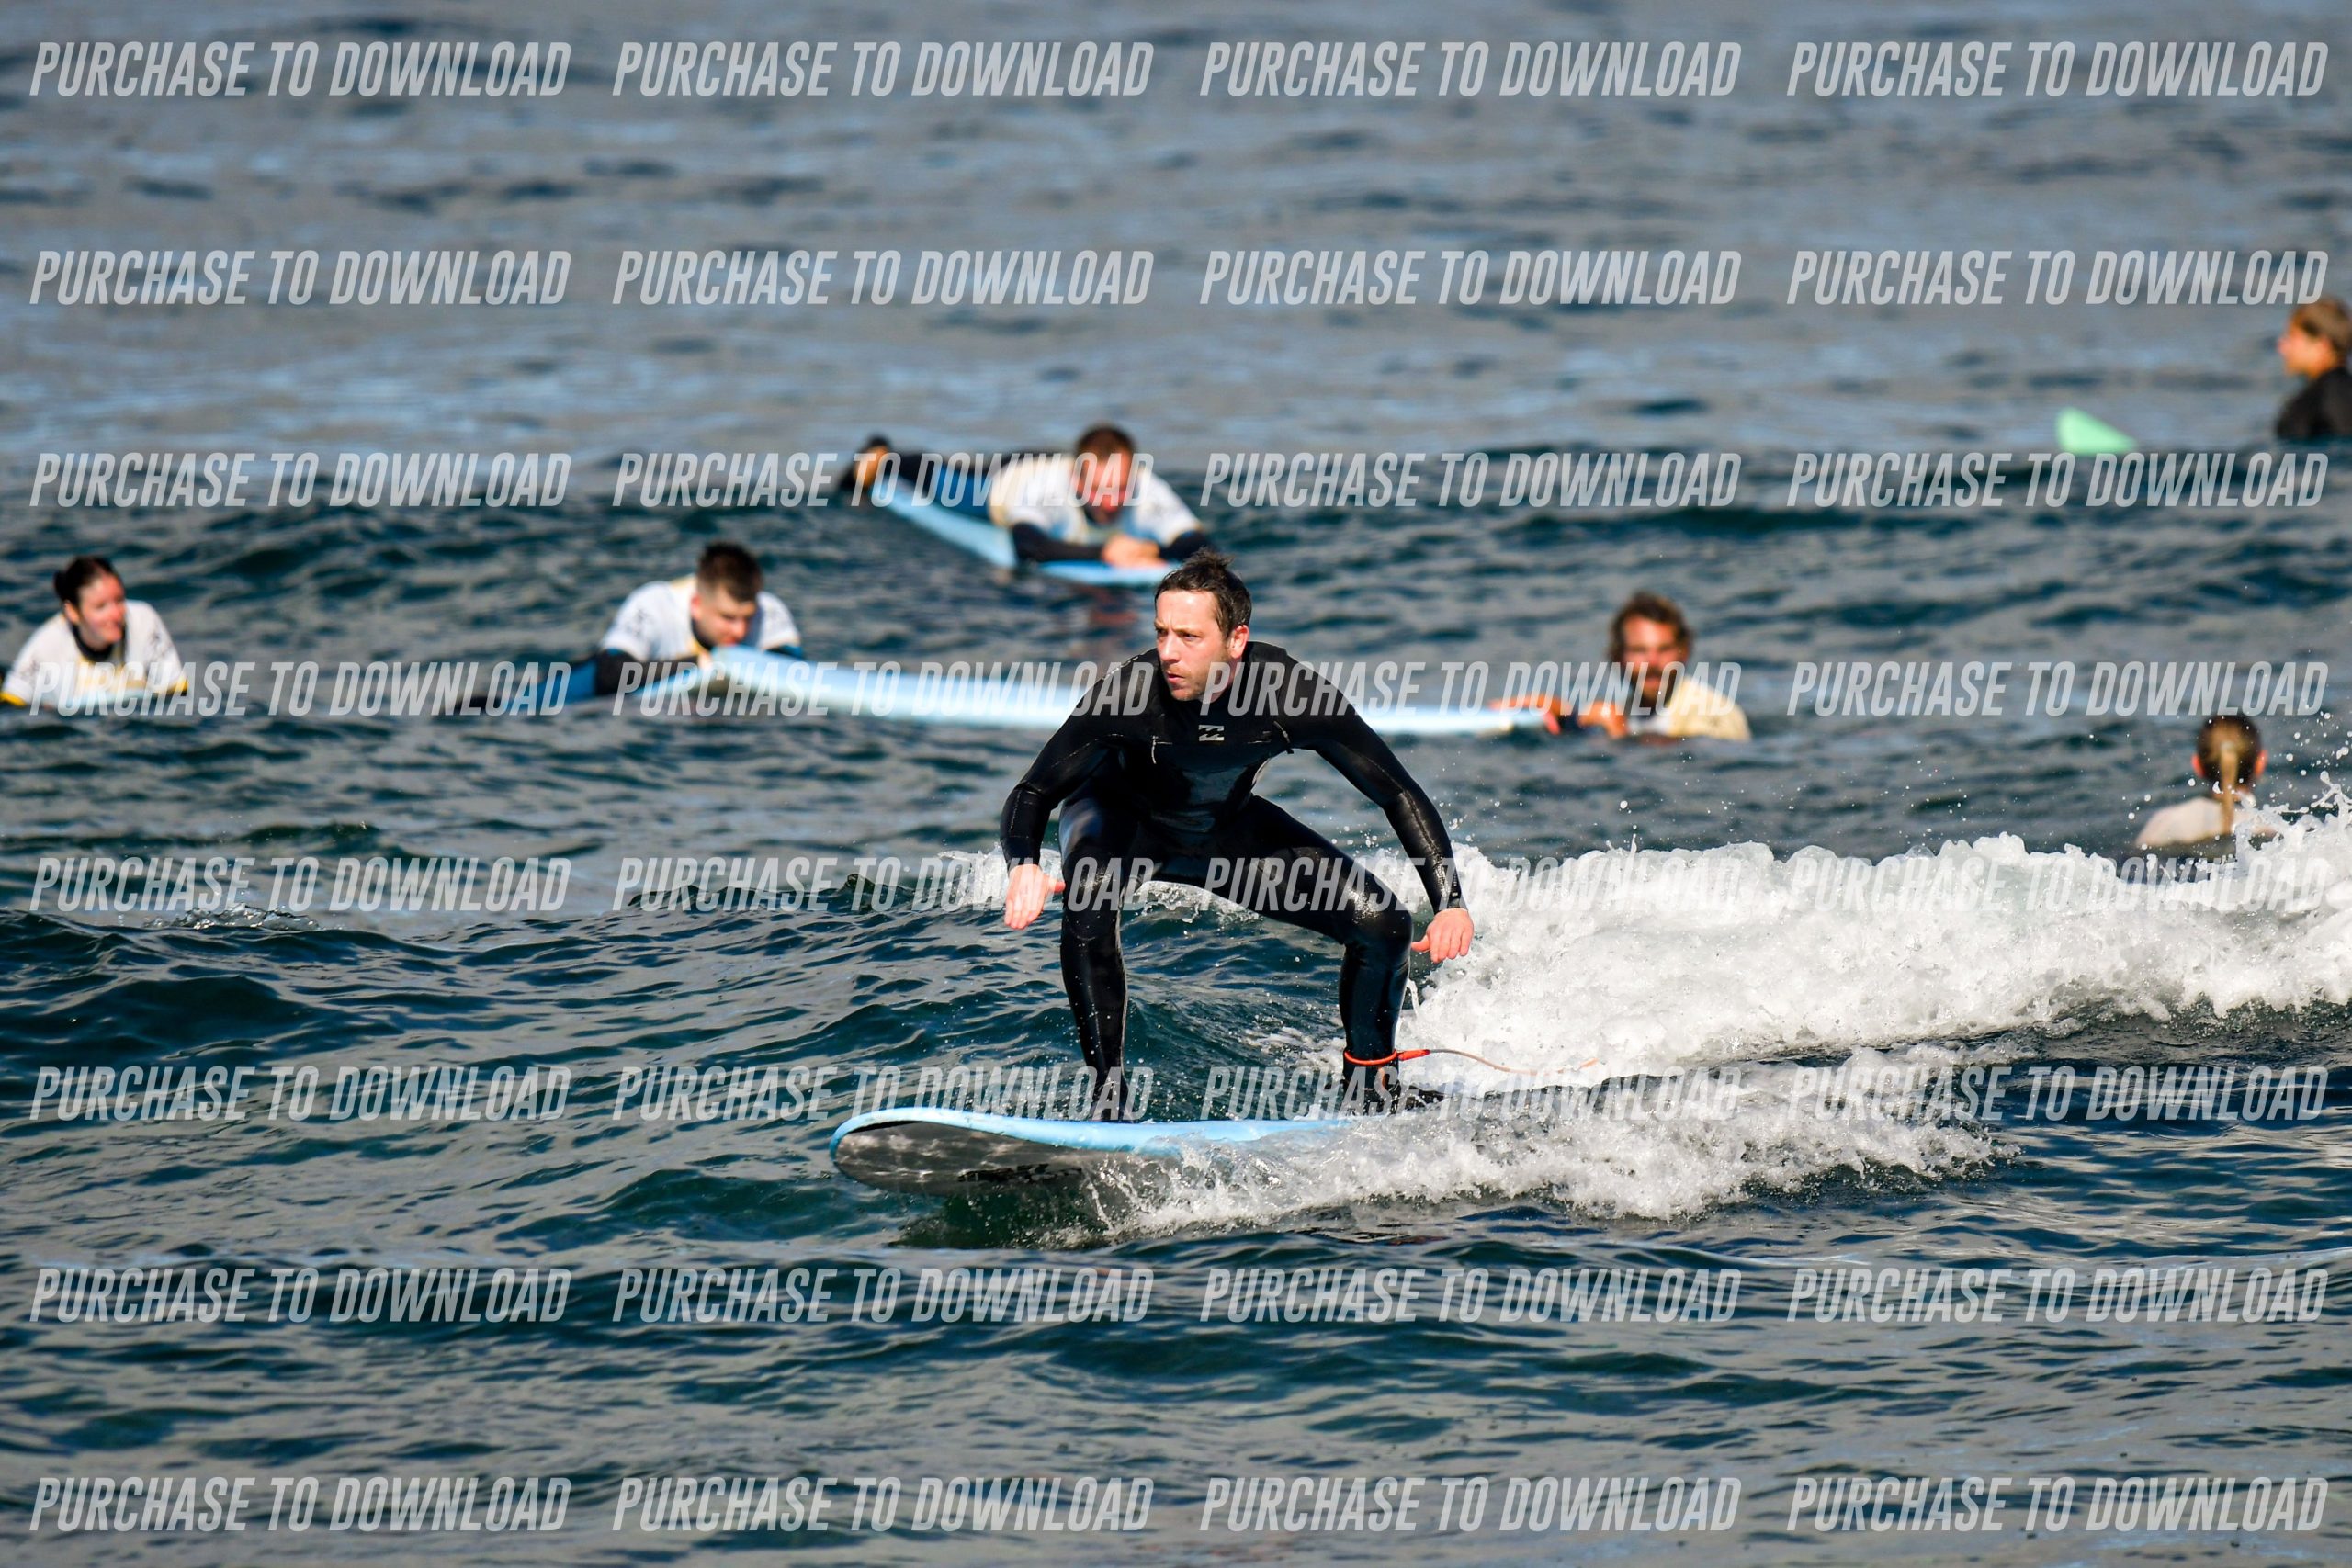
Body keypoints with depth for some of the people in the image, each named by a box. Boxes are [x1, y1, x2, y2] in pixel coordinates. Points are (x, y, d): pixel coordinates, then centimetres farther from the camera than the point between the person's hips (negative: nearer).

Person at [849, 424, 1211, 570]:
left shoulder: (1150, 492, -48)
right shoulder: (1046, 487, -53)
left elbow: (1198, 544, -55)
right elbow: (1025, 545, -67)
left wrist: (1151, 551, -73)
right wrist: (1102, 552, -76)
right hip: (1009, 475, -2)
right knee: (946, 483, 30)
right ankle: (881, 457, 61)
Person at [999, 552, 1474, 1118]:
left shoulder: (1291, 693, -31)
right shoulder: (1128, 691, -35)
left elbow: (1399, 794, -22)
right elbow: (1033, 793, -27)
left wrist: (1451, 903, -32)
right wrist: (1024, 867, -49)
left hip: (1229, 828, 2)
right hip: (1124, 818, -2)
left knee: (1381, 924, -10)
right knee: (1089, 897, -37)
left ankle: (1372, 1092, 15)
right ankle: (1109, 1093, -25)